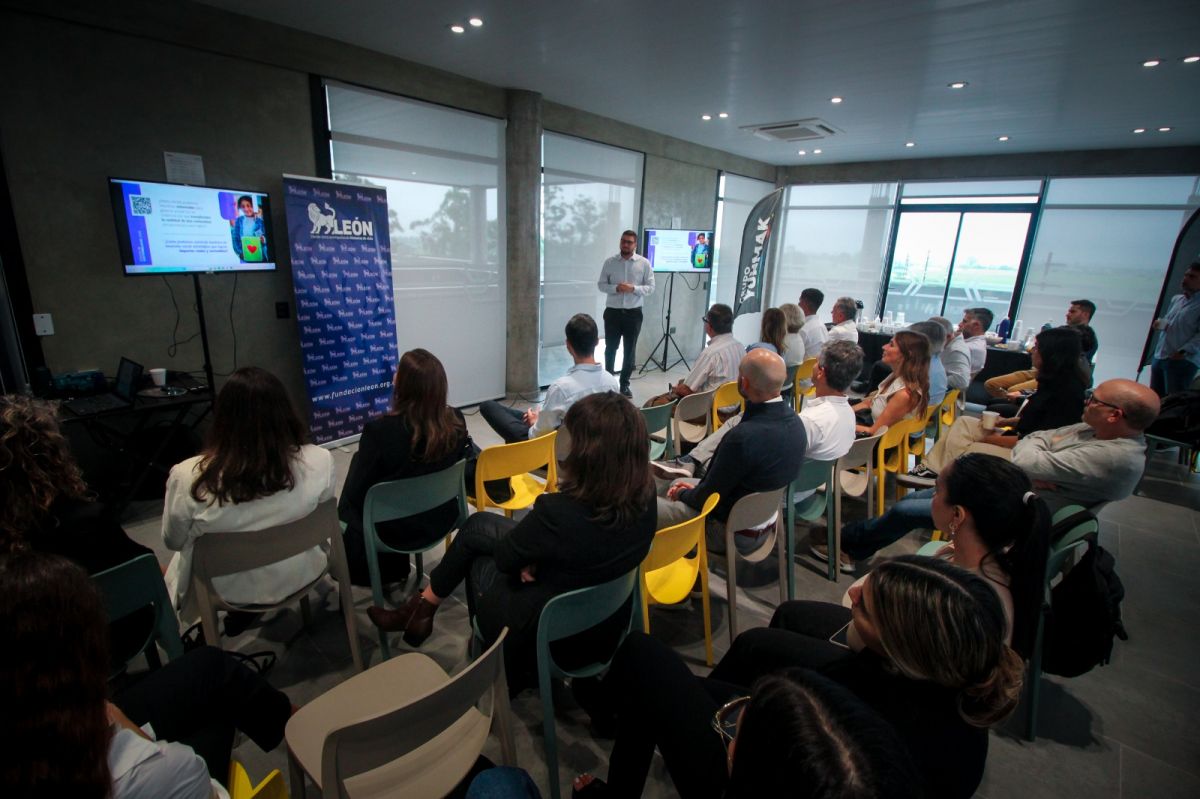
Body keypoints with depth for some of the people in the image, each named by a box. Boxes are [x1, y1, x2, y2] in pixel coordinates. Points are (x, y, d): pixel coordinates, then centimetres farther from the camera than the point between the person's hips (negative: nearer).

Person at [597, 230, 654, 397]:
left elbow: (651, 287, -2)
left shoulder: (644, 263, -1)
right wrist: (616, 288, -17)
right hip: (612, 312, 0)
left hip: (634, 313, 0)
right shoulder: (610, 262, 1)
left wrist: (633, 288, -19)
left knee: (630, 350, 7)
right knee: (610, 348, 9)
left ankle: (624, 384, 20)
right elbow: (601, 284, 2)